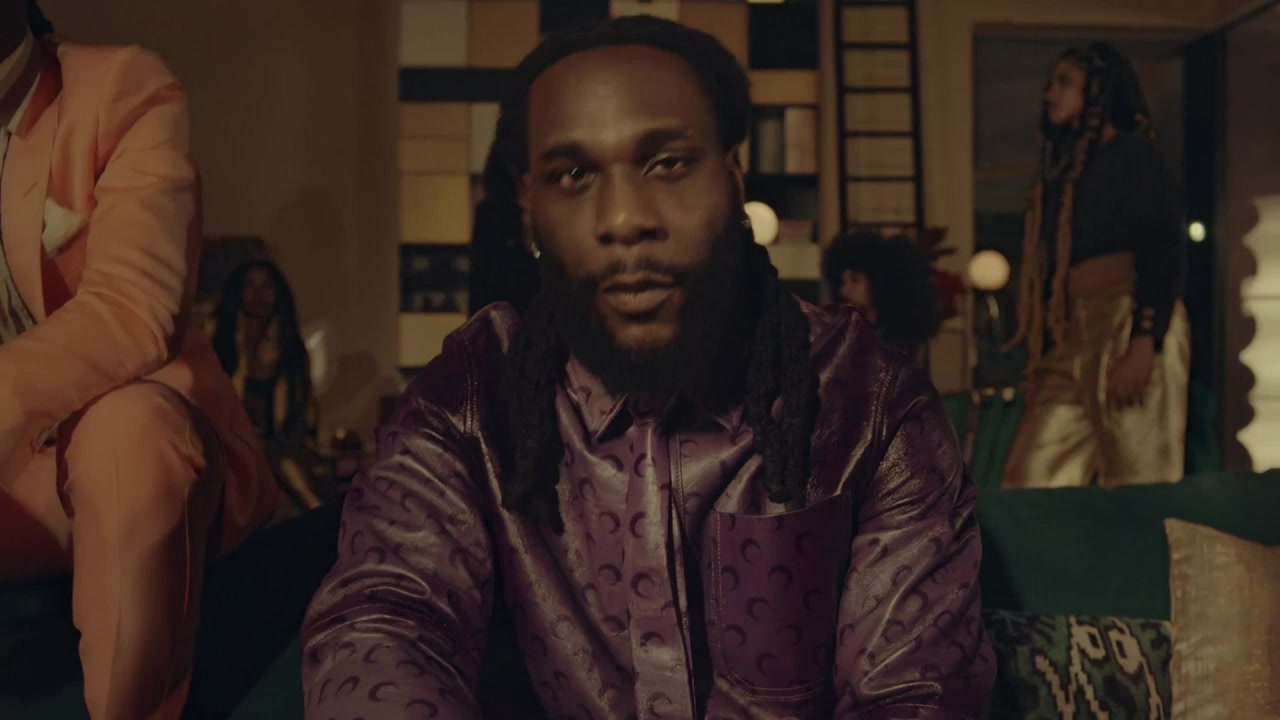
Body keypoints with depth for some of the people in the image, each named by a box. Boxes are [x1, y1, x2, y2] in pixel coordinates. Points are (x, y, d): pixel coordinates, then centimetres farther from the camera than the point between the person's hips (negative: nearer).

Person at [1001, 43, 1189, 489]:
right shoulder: (1062, 165, 24)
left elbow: (1164, 252, -9)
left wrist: (1143, 347, -19)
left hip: (1129, 330, -7)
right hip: (1070, 341, 7)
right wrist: (1040, 351, 14)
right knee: (1027, 486, -2)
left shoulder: (1132, 152, 3)